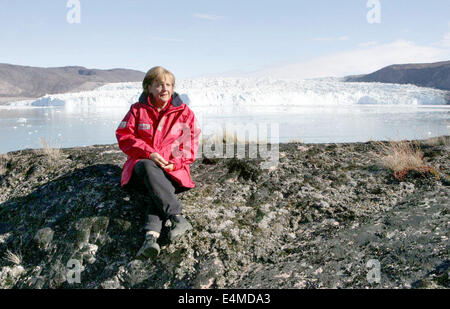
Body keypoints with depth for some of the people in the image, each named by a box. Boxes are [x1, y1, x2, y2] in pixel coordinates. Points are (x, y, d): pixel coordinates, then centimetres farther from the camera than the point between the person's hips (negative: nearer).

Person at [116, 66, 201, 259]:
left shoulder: (184, 113, 10)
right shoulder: (138, 110, 9)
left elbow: (191, 145, 9)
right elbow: (124, 136, 1)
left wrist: (176, 162, -12)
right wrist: (149, 153, -16)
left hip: (172, 169, 1)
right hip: (143, 165, -1)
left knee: (161, 192, -33)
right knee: (148, 167, -38)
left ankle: (151, 236, -49)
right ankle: (178, 218, -47)